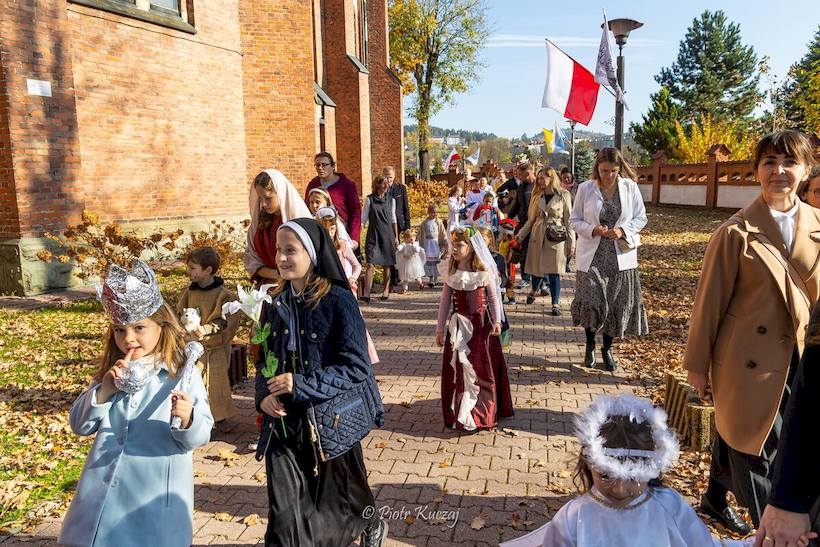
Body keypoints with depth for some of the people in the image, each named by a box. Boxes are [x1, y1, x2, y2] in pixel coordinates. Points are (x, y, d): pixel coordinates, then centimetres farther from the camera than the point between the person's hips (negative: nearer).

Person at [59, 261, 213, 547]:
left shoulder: (183, 374, -10)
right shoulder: (110, 372, 6)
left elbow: (201, 436, -12)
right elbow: (79, 425, 5)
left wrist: (187, 420, -35)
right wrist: (103, 390, -11)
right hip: (103, 493, 4)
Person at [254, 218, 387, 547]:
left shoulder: (338, 300, -14)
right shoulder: (275, 303, 2)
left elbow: (357, 367, -16)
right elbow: (264, 359, 9)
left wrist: (302, 385, -24)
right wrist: (264, 395, -10)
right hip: (284, 421, 3)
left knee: (339, 495, 21)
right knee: (284, 511, -1)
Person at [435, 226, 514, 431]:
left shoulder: (484, 272, -6)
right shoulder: (451, 274, 1)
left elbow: (494, 297, 0)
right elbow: (444, 302, 5)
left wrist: (496, 321, -9)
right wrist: (440, 329, 5)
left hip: (481, 325, -2)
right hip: (458, 326, 2)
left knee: (483, 368, 5)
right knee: (458, 369, 5)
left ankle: (484, 413, 19)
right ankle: (459, 413, 17)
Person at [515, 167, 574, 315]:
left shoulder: (563, 195, -2)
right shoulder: (537, 196, 11)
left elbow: (569, 220, -3)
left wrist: (571, 243, -5)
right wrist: (521, 234, 8)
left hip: (556, 238, -4)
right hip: (537, 236, 4)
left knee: (554, 272, -4)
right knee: (537, 268, 10)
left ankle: (555, 304, 5)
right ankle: (533, 291, 39)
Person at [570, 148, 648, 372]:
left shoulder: (630, 187, -1)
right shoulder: (585, 188, -3)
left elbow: (641, 218, 4)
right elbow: (574, 220, 2)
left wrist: (623, 230, -15)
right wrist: (593, 230, -17)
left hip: (621, 256, 2)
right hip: (592, 255, -1)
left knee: (618, 304, 7)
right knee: (590, 301, -10)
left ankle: (607, 348, 28)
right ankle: (590, 344, 18)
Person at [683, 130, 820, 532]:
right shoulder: (736, 232, -13)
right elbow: (709, 301, -9)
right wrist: (697, 364, -6)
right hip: (749, 359, -5)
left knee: (736, 435, 21)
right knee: (755, 446, 5)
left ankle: (715, 499, 43)